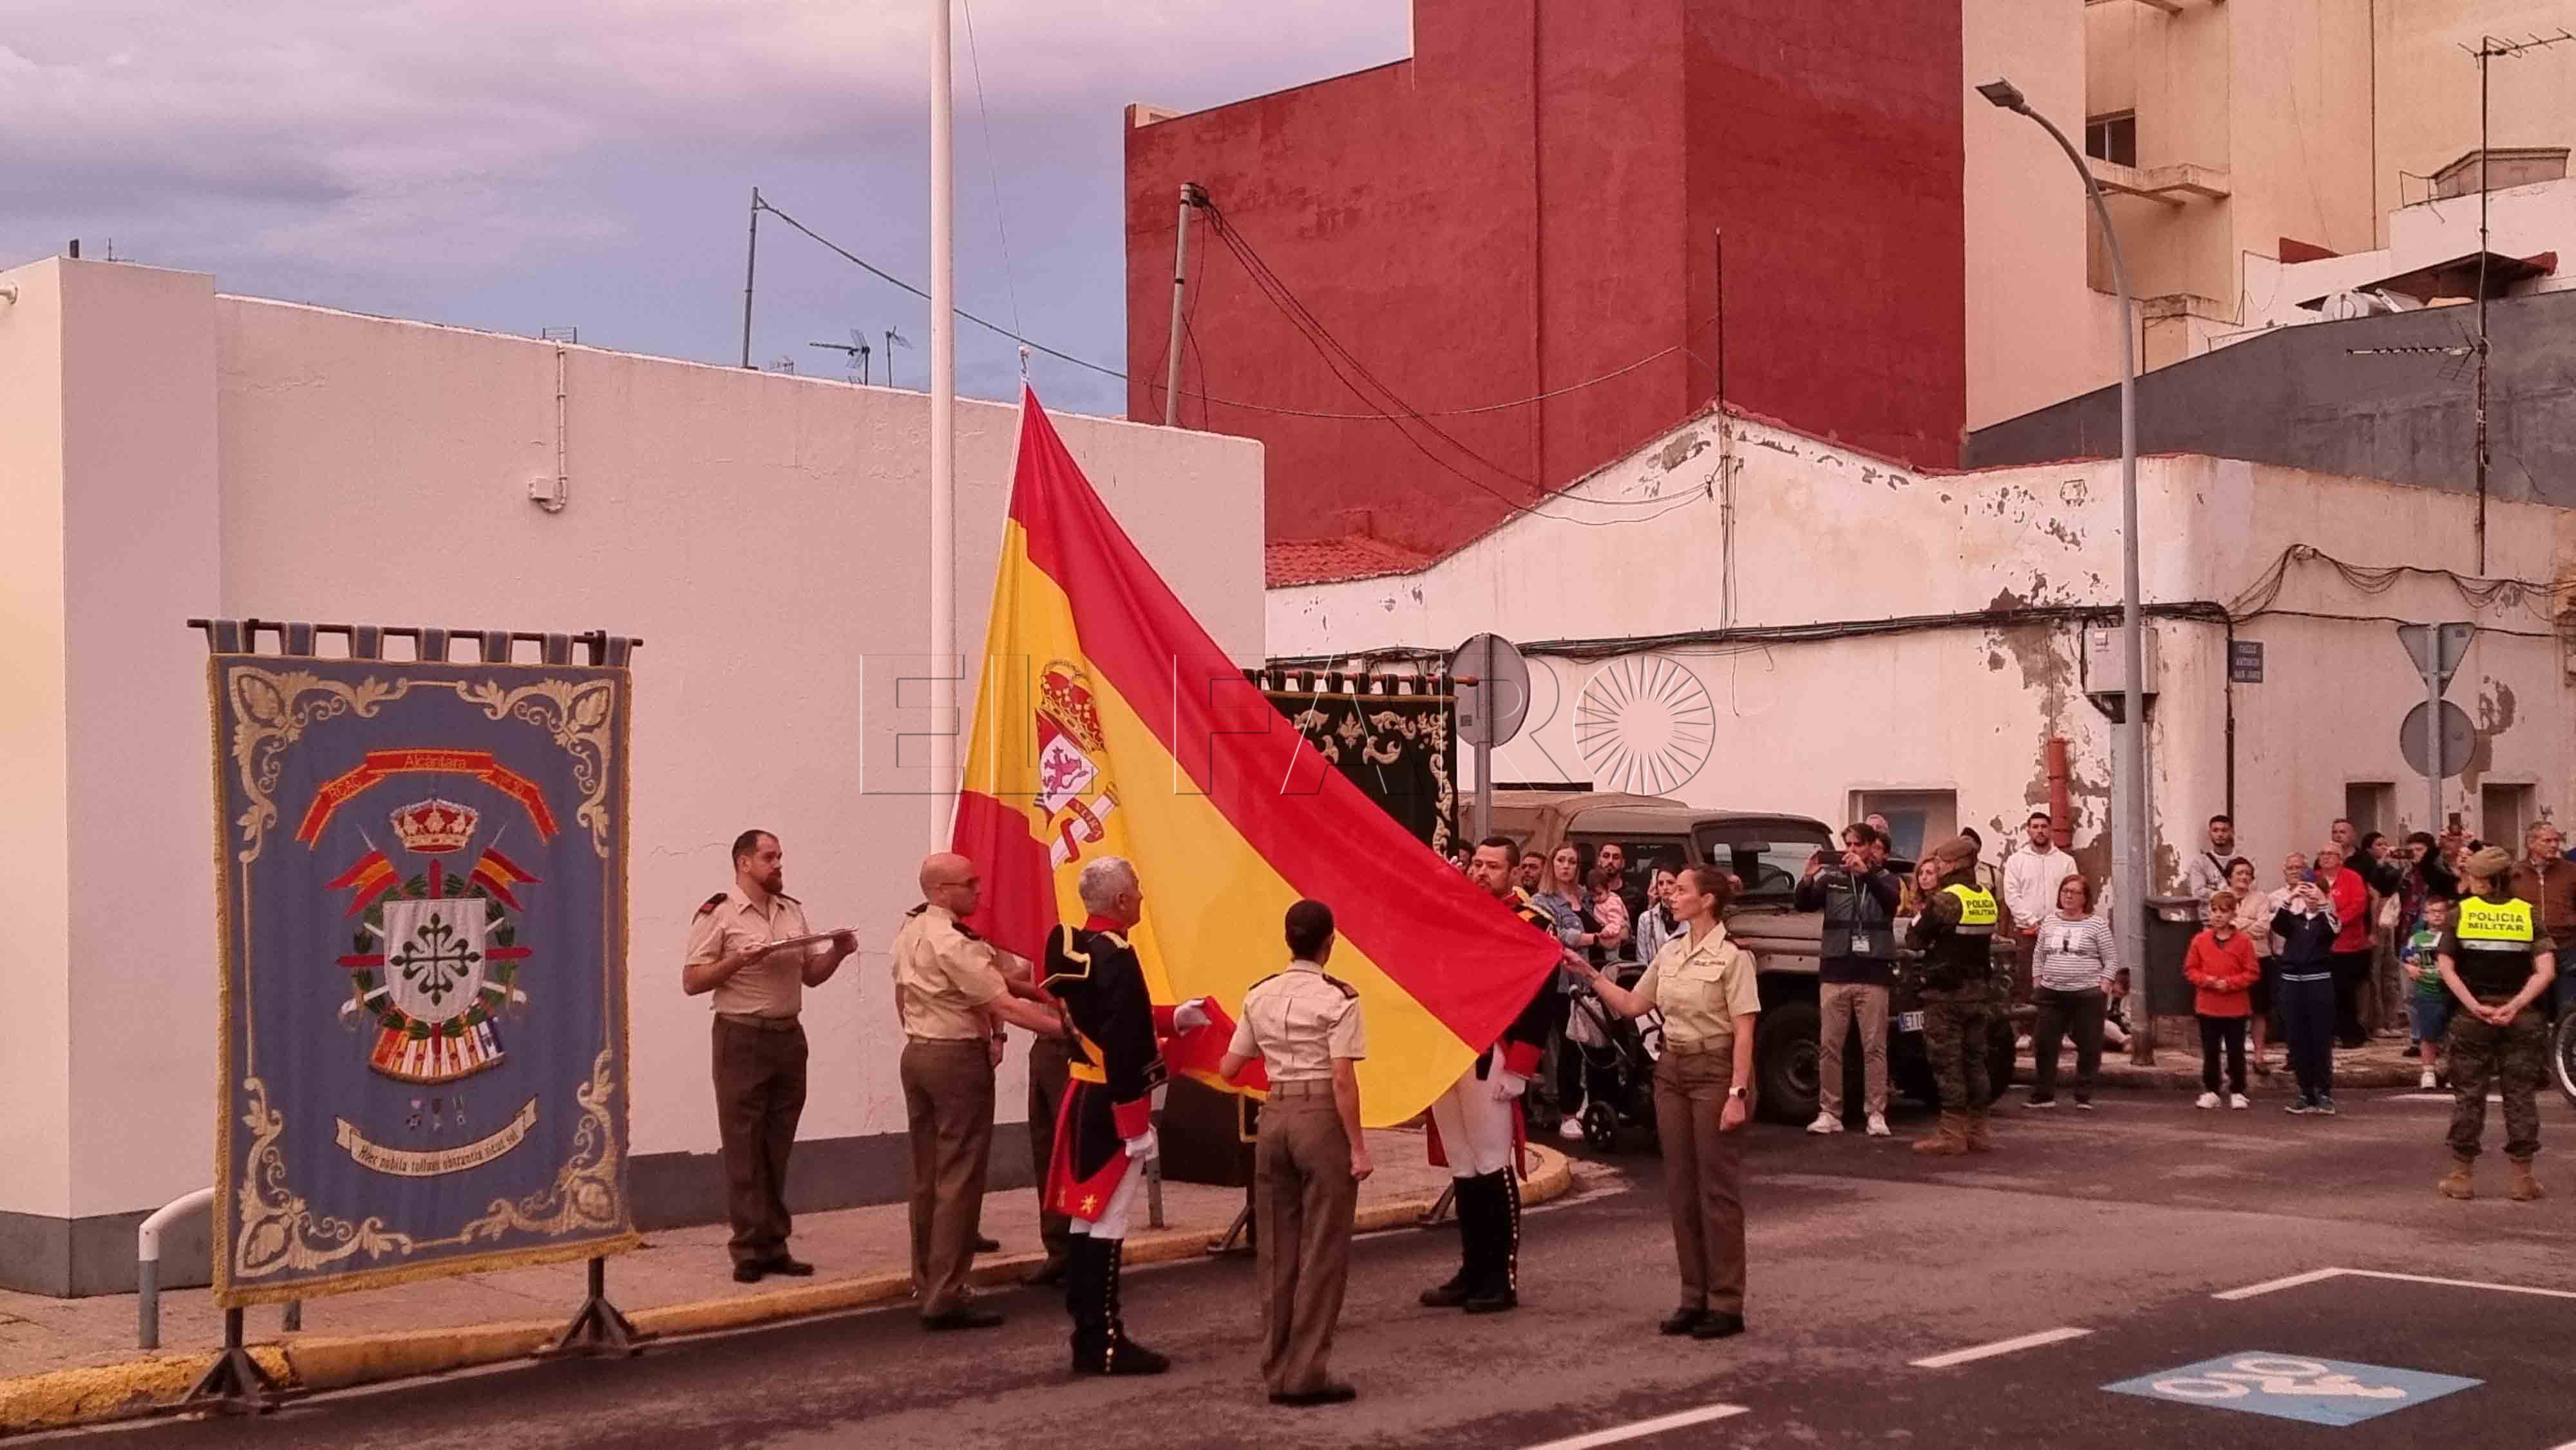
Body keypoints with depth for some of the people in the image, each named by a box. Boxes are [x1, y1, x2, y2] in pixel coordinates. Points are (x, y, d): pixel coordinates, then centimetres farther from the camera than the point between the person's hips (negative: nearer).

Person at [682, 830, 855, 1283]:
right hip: (742, 1038, -6)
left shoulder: (792, 911, 13)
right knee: (744, 1149, -2)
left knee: (778, 1148, 9)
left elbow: (811, 975, 18)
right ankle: (748, 1250, 3)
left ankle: (775, 1246, 14)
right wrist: (739, 960, -20)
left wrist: (837, 952, 0)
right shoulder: (718, 914, -6)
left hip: (789, 1037, 6)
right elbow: (692, 982, -8)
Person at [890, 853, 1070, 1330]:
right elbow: (1005, 1007, -24)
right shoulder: (954, 943, -20)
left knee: (926, 1175, 15)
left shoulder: (909, 932, 8)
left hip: (916, 1054, 9)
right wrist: (1066, 1027, -24)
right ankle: (945, 1298, -7)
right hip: (958, 1059, -9)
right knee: (959, 1179, -6)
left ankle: (928, 1281, 22)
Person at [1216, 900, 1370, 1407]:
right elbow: (1342, 1079, -14)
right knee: (1321, 1251, 2)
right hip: (1322, 1118, -5)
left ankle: (1277, 1371, 17)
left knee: (1276, 1250, 12)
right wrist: (1358, 1148, -9)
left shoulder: (1260, 995, 6)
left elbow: (1228, 1068, 10)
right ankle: (1306, 1375, 3)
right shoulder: (1338, 998, -9)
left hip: (1274, 1117, 5)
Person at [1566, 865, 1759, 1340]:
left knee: (1718, 1189, -3)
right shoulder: (1670, 954, 9)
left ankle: (1726, 1304, 3)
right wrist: (1590, 975, 8)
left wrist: (1737, 1093, -18)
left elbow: (1744, 1031, -13)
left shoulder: (1732, 956, -12)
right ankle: (1695, 1298, 16)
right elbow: (1632, 1005, 16)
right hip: (1672, 1070, 7)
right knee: (1681, 1188, 9)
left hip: (1715, 1071, -7)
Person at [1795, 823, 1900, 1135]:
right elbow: (1803, 905, 0)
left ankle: (1876, 1114, 4)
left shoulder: (1885, 879, 7)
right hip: (1835, 972, 2)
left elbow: (1892, 901, -14)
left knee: (1875, 1048, 0)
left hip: (1873, 973, -2)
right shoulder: (1831, 878, 10)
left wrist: (1866, 873, -30)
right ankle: (1829, 1113, 7)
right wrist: (1808, 878, -20)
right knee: (1829, 1047, 2)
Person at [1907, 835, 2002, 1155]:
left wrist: (1920, 916, 10)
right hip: (1980, 991, 7)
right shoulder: (1988, 900, 7)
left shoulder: (1945, 900, -16)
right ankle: (1977, 1132, 14)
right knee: (1975, 1060, 12)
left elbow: (1914, 940, -10)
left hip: (1947, 993, -7)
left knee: (1948, 1063, -3)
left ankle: (1952, 1134, -4)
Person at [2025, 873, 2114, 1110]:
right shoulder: (2049, 922, 11)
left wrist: (2103, 990, -9)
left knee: (2088, 1047, 0)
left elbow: (2111, 960, 0)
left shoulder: (2097, 924, 0)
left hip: (2087, 995, -3)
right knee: (2043, 1045, 2)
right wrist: (2037, 985, 8)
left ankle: (2084, 1097, 10)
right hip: (2051, 994, 3)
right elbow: (2038, 957, 16)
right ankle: (2043, 1095, 11)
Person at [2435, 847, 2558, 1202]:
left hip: (2471, 1016, 0)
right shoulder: (2529, 914, -1)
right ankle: (2523, 1179, 10)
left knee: (2468, 1096, 7)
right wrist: (2514, 1006, -13)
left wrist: (2475, 1006, -11)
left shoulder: (2462, 912, -2)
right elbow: (2545, 971, -10)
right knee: (2519, 1096, 7)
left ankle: (2460, 1176, 11)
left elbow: (2446, 967, -9)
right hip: (2520, 1018, 1)